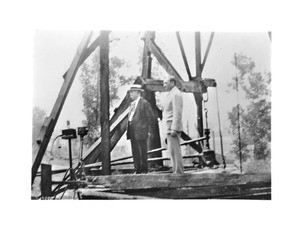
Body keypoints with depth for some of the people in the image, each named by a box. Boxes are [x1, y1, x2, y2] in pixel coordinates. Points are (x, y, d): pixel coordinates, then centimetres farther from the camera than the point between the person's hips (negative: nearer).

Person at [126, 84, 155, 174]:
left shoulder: (144, 103, -5)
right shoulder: (132, 104, 19)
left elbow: (151, 117, -7)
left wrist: (150, 131, -10)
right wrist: (129, 130, 11)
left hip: (141, 131, -8)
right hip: (132, 131, 8)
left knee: (143, 151, -2)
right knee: (135, 151, 8)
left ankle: (144, 170, 6)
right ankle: (137, 169, 13)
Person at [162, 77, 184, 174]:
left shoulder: (176, 94, -12)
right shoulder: (172, 94, 21)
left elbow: (177, 113, -19)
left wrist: (174, 129, -24)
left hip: (173, 126, -10)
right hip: (170, 127, 10)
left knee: (174, 150, -10)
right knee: (172, 150, 10)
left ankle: (178, 171, -8)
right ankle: (176, 171, 13)